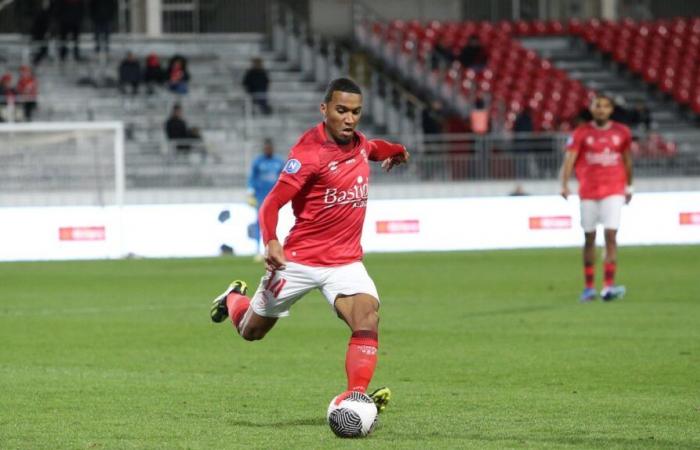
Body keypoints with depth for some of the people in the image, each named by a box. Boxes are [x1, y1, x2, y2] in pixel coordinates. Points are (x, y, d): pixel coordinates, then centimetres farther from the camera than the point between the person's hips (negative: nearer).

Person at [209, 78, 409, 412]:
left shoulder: (358, 143, 4)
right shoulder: (309, 153, -19)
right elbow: (272, 203, -23)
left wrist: (394, 151, 18)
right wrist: (271, 242, -38)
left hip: (346, 262, 4)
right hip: (299, 259, -4)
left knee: (367, 318, -25)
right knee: (251, 331, 15)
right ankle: (233, 300, 49)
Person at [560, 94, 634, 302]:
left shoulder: (621, 133, 5)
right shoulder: (581, 133, -1)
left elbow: (627, 160, 18)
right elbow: (569, 159, -10)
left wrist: (629, 187, 24)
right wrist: (564, 184, -25)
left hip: (614, 191, 0)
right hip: (588, 193, 0)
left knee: (611, 236, -12)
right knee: (589, 238, 7)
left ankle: (609, 286, -17)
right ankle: (589, 287, 17)